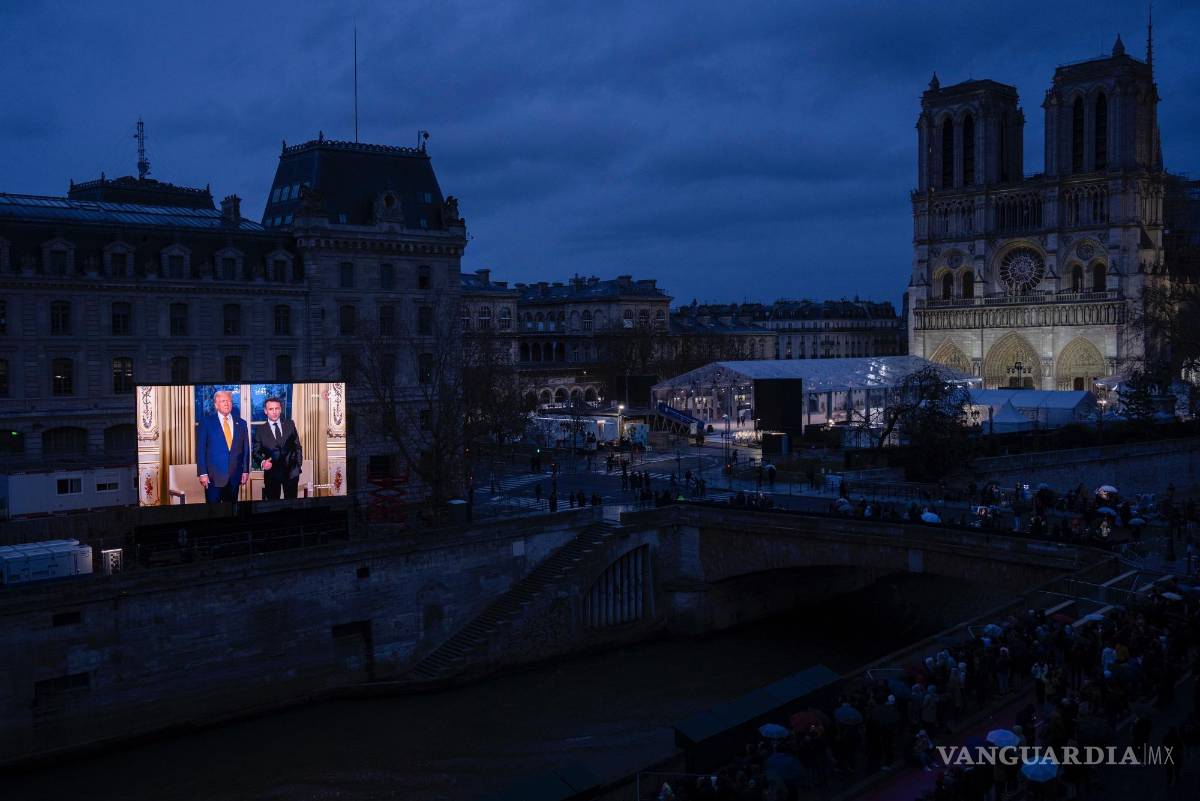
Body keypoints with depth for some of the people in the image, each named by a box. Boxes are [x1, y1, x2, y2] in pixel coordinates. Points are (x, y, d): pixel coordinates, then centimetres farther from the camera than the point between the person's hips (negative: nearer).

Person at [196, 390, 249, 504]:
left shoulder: (241, 423, 9)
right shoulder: (206, 422, -1)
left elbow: (245, 449, 11)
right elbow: (200, 449, -4)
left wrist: (245, 471, 5)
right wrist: (202, 473, -10)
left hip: (234, 476, 3)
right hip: (214, 476, -3)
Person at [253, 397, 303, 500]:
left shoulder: (290, 425, 5)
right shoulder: (260, 430, 2)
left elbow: (297, 446, 9)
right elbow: (256, 452, 4)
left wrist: (298, 466, 4)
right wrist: (263, 462, -16)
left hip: (291, 472, 1)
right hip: (272, 472, -1)